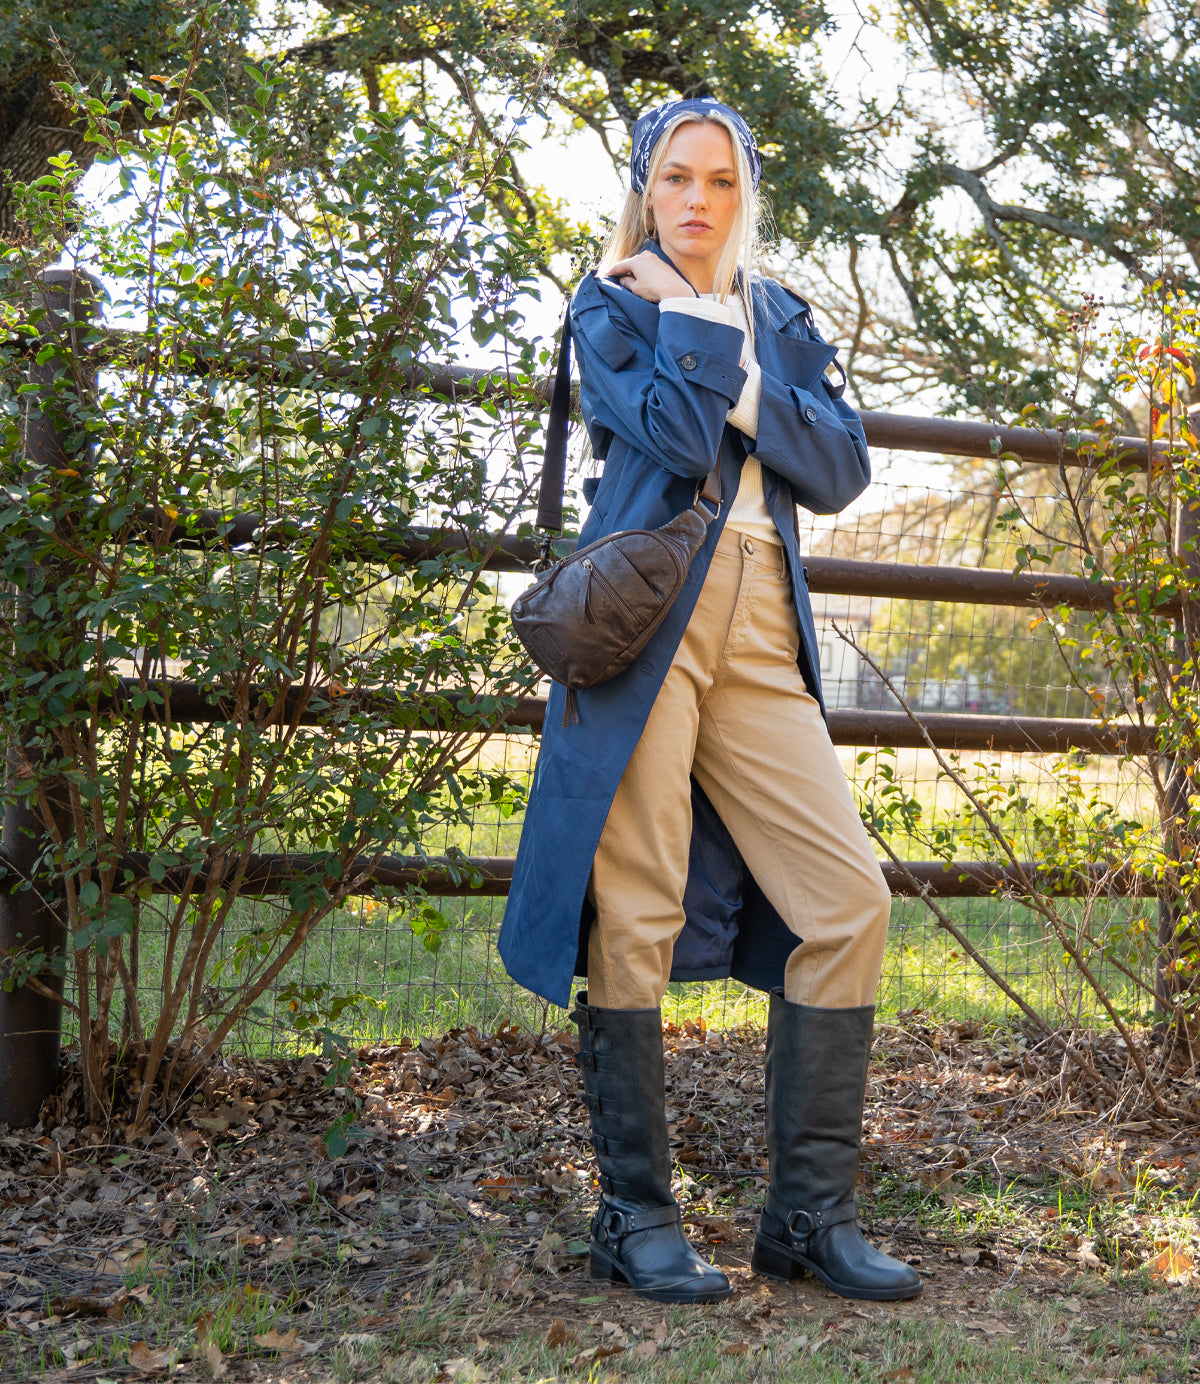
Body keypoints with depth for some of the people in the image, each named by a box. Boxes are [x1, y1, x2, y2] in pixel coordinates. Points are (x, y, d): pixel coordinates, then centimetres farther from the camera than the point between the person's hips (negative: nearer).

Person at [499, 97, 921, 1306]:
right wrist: (695, 319, -1)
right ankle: (634, 1216, 4)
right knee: (636, 916, -7)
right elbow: (678, 437, -11)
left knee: (848, 899, -2)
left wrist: (748, 390, -4)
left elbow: (841, 468, 8)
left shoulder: (779, 318, 22)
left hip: (760, 636, 5)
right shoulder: (609, 307, 9)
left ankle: (808, 1210, 7)